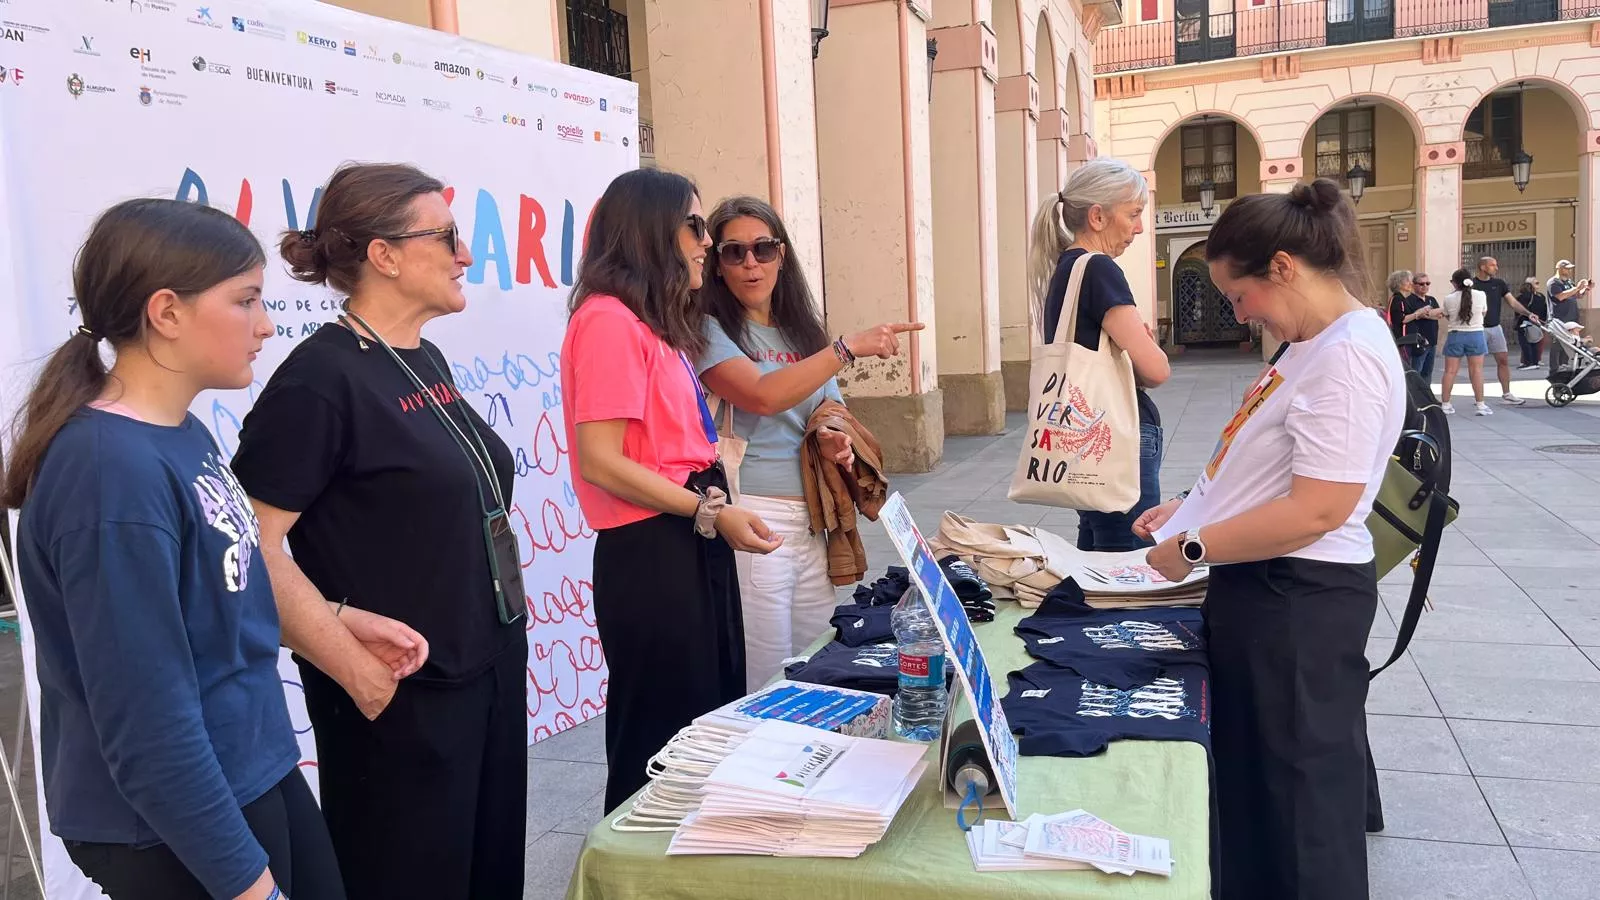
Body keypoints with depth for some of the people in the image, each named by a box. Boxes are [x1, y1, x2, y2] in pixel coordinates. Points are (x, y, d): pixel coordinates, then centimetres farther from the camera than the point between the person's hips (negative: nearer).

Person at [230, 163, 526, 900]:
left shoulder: (423, 361, 9)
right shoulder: (321, 376, -17)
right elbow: (251, 543, -24)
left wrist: (501, 645, 14)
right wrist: (353, 665, -21)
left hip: (489, 671, 8)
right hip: (404, 694, -8)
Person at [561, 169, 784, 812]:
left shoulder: (658, 324, 16)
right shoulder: (609, 319, -14)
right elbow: (600, 462, -20)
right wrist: (711, 512, -19)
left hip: (694, 546, 10)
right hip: (651, 553, -10)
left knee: (712, 722, 17)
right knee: (660, 740, 3)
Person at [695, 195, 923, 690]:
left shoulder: (801, 330, 16)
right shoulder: (709, 330, -5)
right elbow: (762, 396, -20)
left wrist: (836, 442, 0)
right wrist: (849, 347, -20)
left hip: (811, 523, 6)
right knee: (765, 690, -2)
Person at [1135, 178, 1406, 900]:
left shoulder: (1349, 355, -21)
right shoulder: (1315, 345, 11)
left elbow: (1317, 510, -27)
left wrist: (1193, 548, -18)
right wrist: (1192, 507, 13)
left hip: (1299, 602, -10)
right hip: (1261, 590, 10)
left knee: (1299, 805, 8)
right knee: (1247, 780, 23)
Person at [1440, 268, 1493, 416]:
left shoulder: (1449, 299, -6)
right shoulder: (1480, 295, -3)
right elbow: (1483, 313, 12)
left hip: (1455, 335, 0)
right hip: (1476, 334, 0)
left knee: (1450, 371, 4)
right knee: (1476, 370, 2)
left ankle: (1445, 403, 8)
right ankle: (1480, 404, 2)